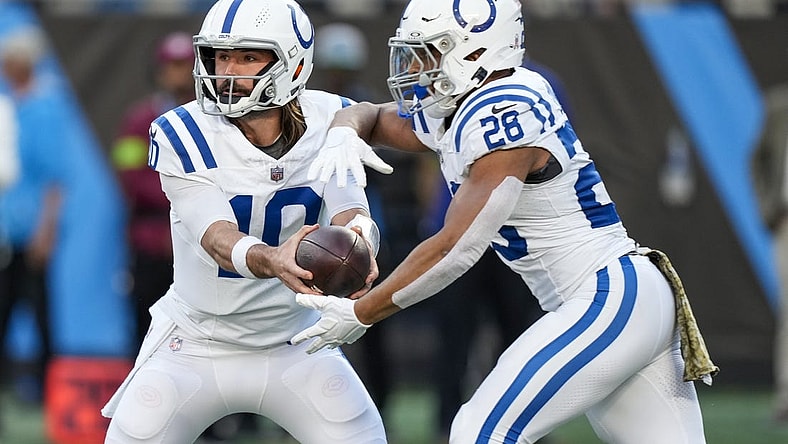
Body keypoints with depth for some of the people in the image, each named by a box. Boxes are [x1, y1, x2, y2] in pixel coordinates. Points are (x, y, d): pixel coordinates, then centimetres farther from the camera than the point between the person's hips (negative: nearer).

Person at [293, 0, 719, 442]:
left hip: (612, 300, -10)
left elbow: (456, 250, -20)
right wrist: (344, 135, 2)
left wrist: (360, 314, -12)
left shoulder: (504, 114, -17)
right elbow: (370, 116, 28)